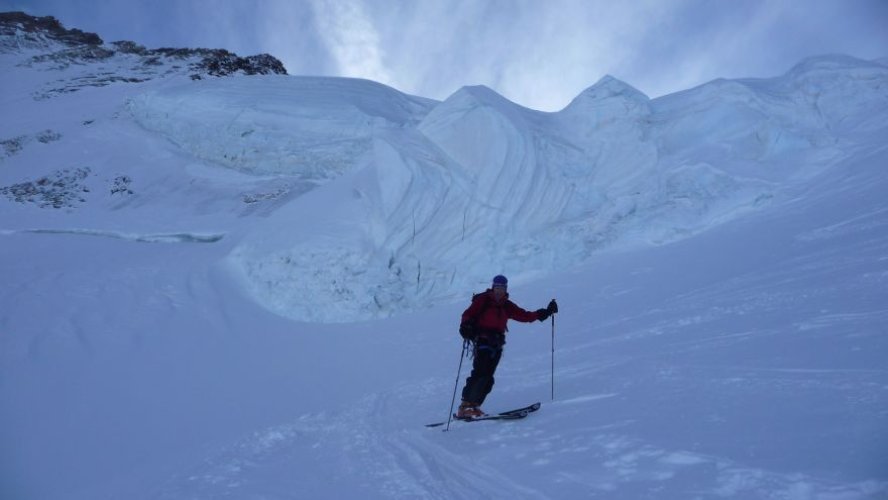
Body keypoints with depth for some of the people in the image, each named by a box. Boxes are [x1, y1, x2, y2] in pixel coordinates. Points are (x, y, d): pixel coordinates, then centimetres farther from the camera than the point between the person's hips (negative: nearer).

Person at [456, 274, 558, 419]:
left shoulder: (507, 305, 18)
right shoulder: (483, 300, 4)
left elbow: (524, 316, 18)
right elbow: (468, 314, -4)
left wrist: (545, 312, 12)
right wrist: (466, 326, -26)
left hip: (497, 344, 6)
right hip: (483, 341, -5)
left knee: (487, 377, -2)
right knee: (480, 373, -18)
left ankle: (474, 406, 2)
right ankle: (465, 406, -17)